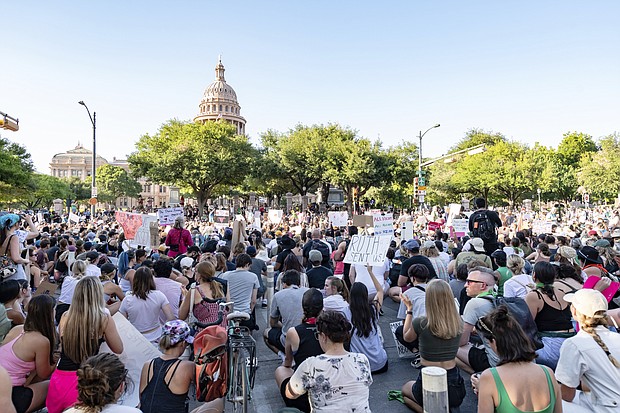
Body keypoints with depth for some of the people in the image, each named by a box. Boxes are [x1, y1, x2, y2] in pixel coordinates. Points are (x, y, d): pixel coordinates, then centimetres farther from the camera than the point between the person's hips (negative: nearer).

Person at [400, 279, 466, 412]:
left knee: (406, 388, 31)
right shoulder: (458, 323, -9)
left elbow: (406, 337, 4)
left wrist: (409, 309, 13)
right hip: (455, 387, 4)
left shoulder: (420, 323, -19)